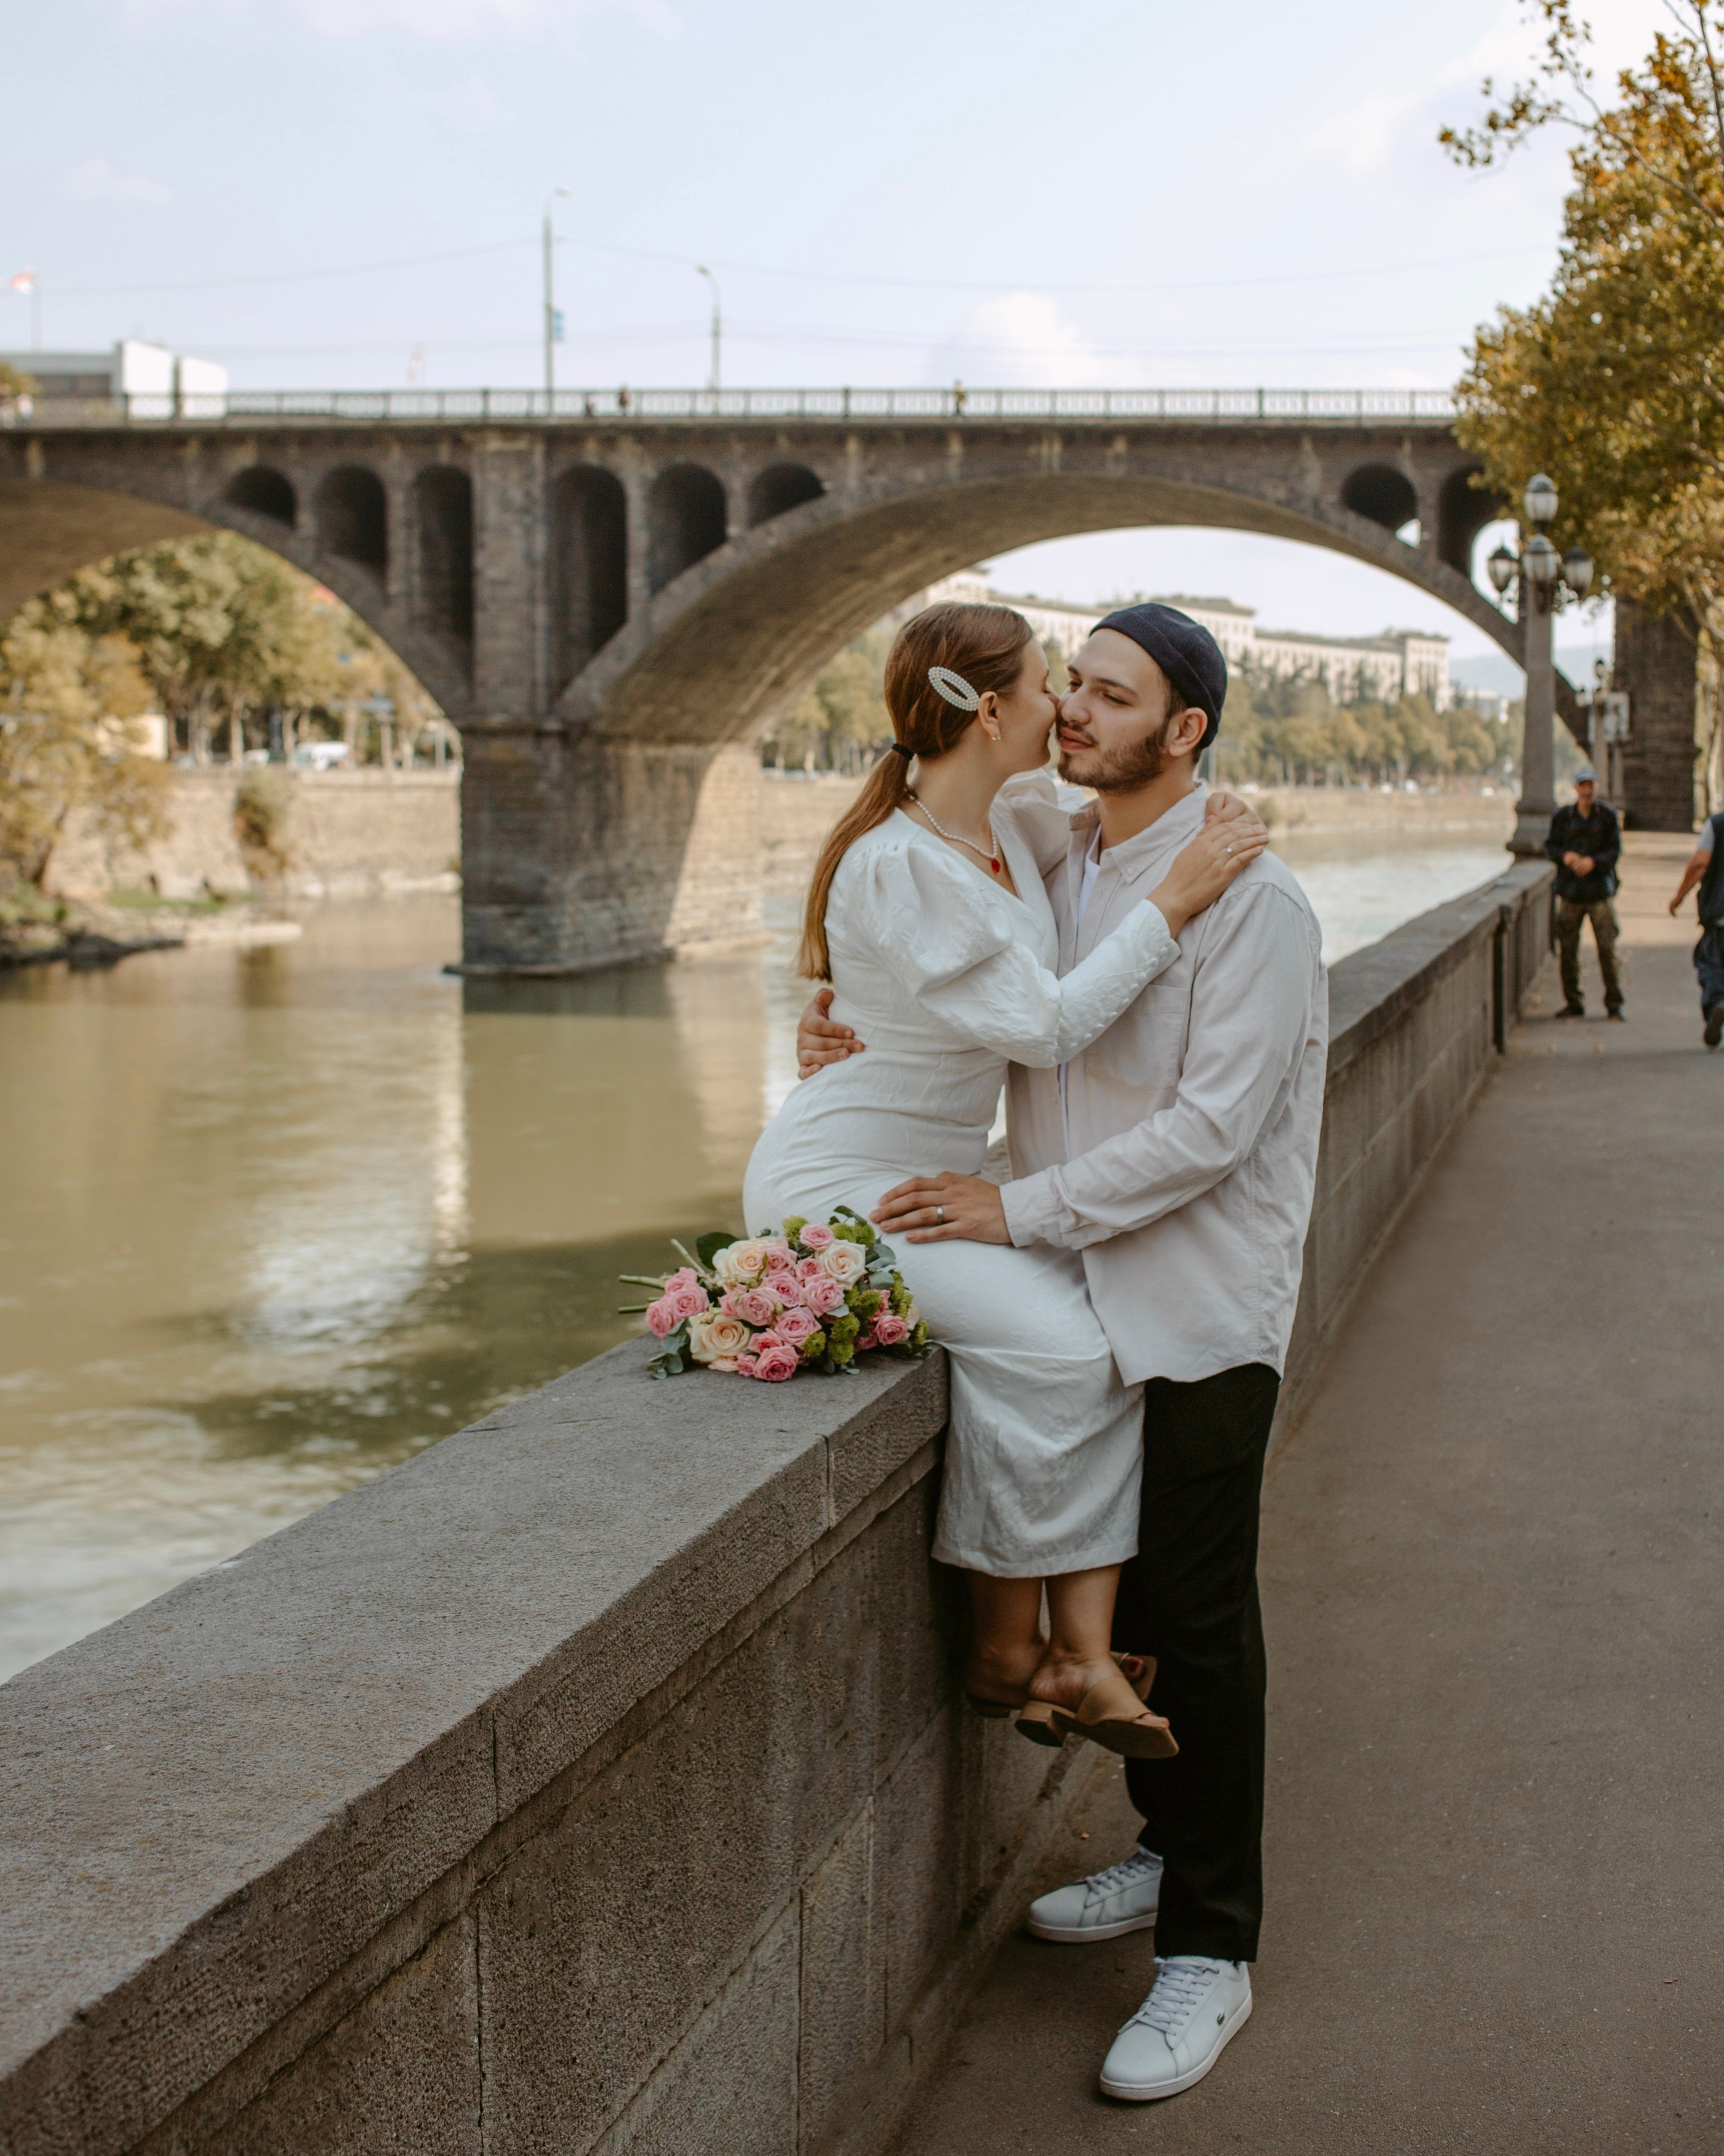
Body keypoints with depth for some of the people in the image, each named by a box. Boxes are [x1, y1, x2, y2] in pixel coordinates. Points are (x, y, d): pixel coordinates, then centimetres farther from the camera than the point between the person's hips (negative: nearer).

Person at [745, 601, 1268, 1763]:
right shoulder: (894, 867, -23)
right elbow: (1047, 1027, -25)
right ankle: (1005, 1647, -8)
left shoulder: (1014, 831, 4)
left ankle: (1080, 1651, -15)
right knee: (1046, 1343, -25)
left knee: (1113, 1320, -14)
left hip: (939, 1179, 8)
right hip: (837, 1178, -8)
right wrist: (1171, 900, -22)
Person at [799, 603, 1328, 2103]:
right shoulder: (1047, 860, 5)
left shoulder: (1249, 900, -16)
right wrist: (860, 1027, -5)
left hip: (1201, 1314, -7)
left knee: (1199, 1624, 0)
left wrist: (1018, 1210, -24)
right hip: (1084, 1300, 7)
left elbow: (1212, 1125, -22)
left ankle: (1210, 1950, 11)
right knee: (1120, 1597, 17)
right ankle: (1168, 1853, 37)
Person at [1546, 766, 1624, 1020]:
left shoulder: (1608, 815, 0)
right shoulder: (1563, 816, 4)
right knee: (1568, 949, 4)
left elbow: (1615, 849, -2)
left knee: (1607, 948, -5)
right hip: (1570, 890, 2)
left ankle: (1614, 1004, 3)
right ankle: (1573, 1003, 15)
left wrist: (1593, 861, -19)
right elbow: (1551, 846, 8)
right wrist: (1565, 855, -14)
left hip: (1600, 888, -2)